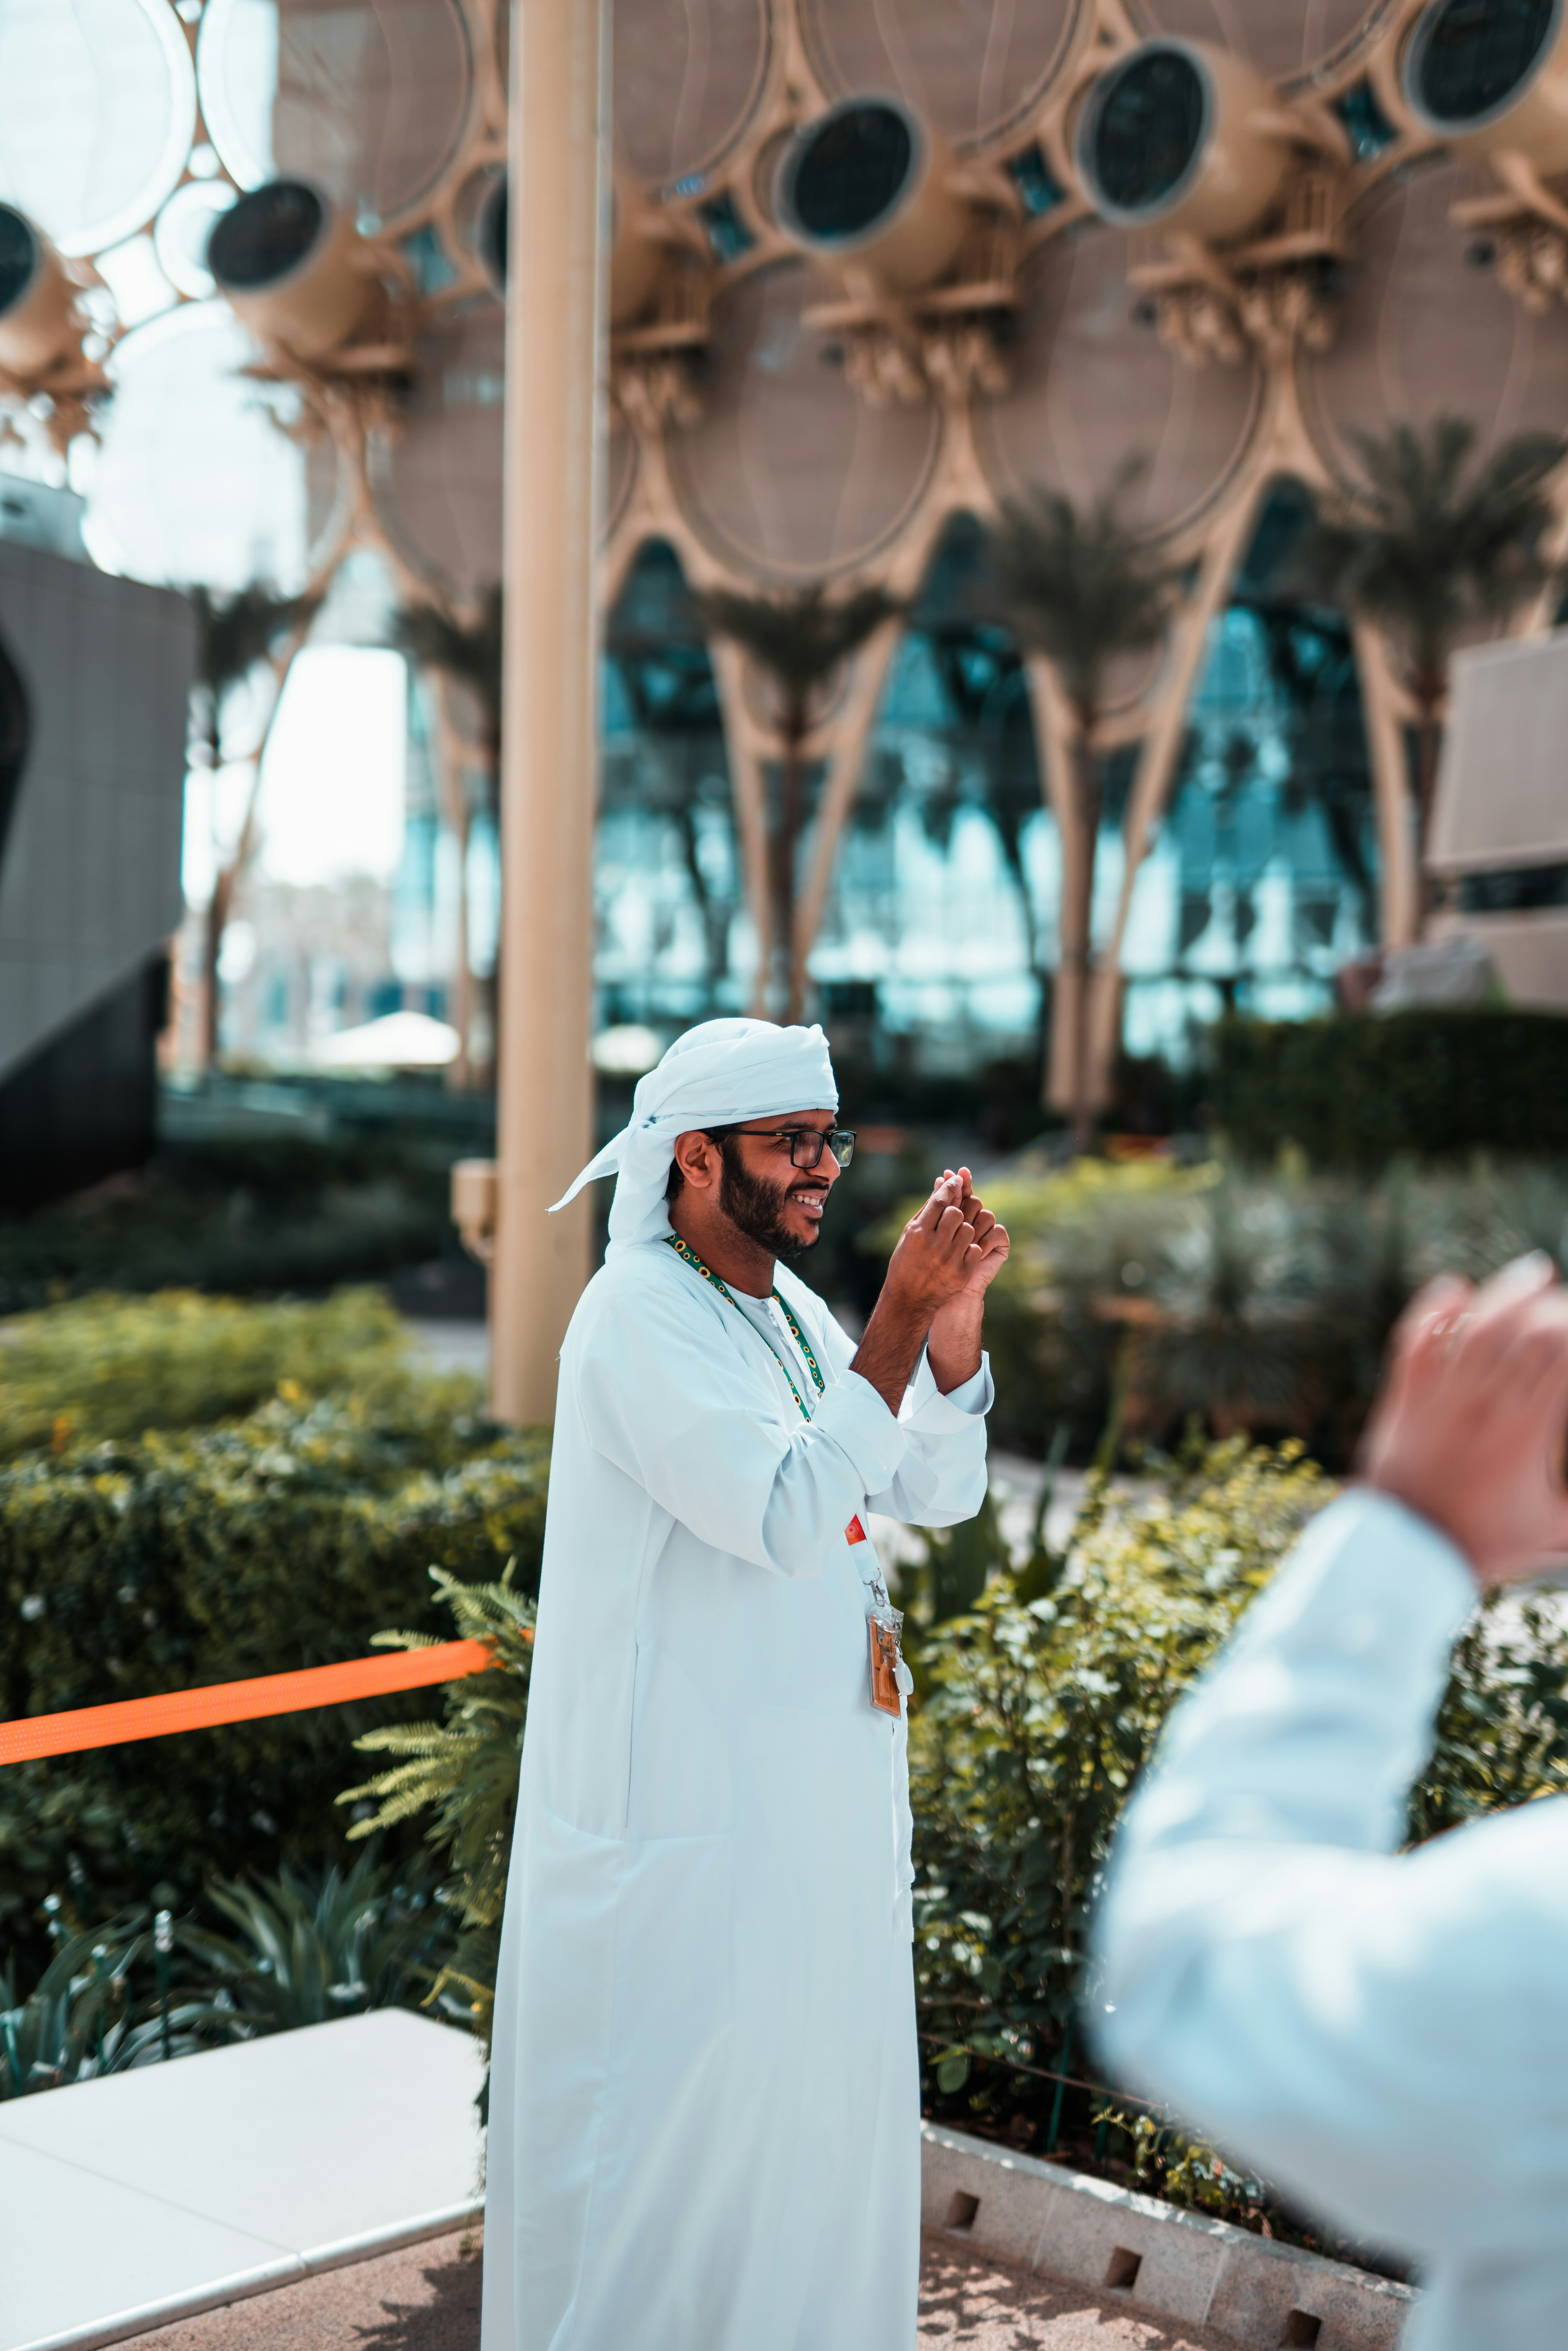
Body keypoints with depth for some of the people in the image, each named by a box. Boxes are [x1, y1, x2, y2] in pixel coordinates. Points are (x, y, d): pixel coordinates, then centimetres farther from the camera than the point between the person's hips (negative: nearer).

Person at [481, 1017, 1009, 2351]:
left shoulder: (790, 1307, 10)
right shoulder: (642, 1316, -17)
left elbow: (942, 1492, 7)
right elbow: (790, 1517, -28)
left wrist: (959, 1314, -7)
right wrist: (901, 1317, -26)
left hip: (815, 1786, 9)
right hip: (685, 1808, -9)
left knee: (810, 2108, 18)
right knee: (676, 2114, 2)